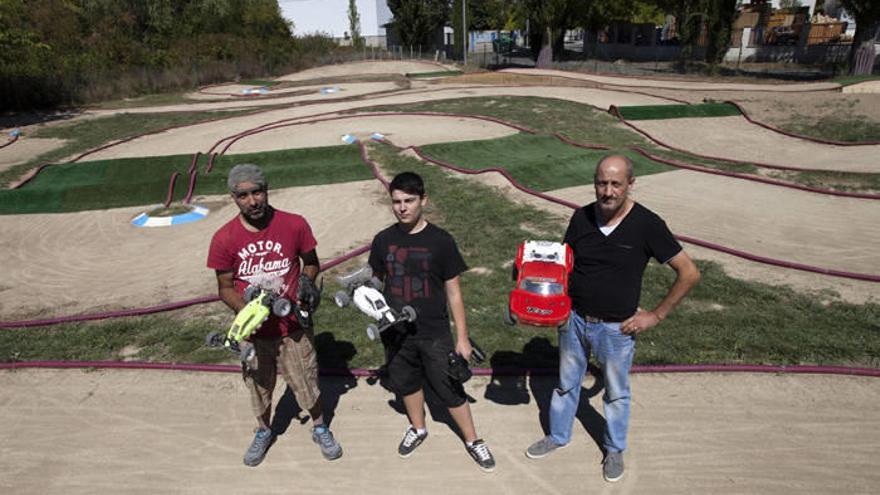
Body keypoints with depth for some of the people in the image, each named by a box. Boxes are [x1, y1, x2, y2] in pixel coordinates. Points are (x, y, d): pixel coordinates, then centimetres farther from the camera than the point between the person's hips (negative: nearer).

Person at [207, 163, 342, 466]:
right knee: (259, 385, 22)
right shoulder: (224, 239, -12)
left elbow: (311, 262, 2)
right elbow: (225, 287, -3)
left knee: (306, 382, 14)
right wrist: (246, 310, -22)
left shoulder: (294, 225, -14)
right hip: (253, 331, 1)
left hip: (293, 327, -1)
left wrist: (307, 279, -19)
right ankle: (264, 432, 50)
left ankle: (320, 429, 42)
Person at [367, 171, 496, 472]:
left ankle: (472, 440, 28)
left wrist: (462, 337, -6)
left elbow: (453, 291, -7)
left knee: (449, 389, 5)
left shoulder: (440, 241, -11)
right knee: (407, 382, 21)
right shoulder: (383, 240, -3)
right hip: (396, 333, 3)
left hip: (434, 334, -3)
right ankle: (417, 429, 47)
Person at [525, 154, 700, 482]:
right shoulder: (582, 217, -7)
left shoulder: (647, 224, -18)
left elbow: (689, 273, -12)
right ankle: (558, 436, 45)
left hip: (617, 329, -3)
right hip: (574, 319, 3)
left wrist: (656, 316, -11)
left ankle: (615, 449, 43)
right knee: (566, 383, 21)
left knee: (616, 393, 19)